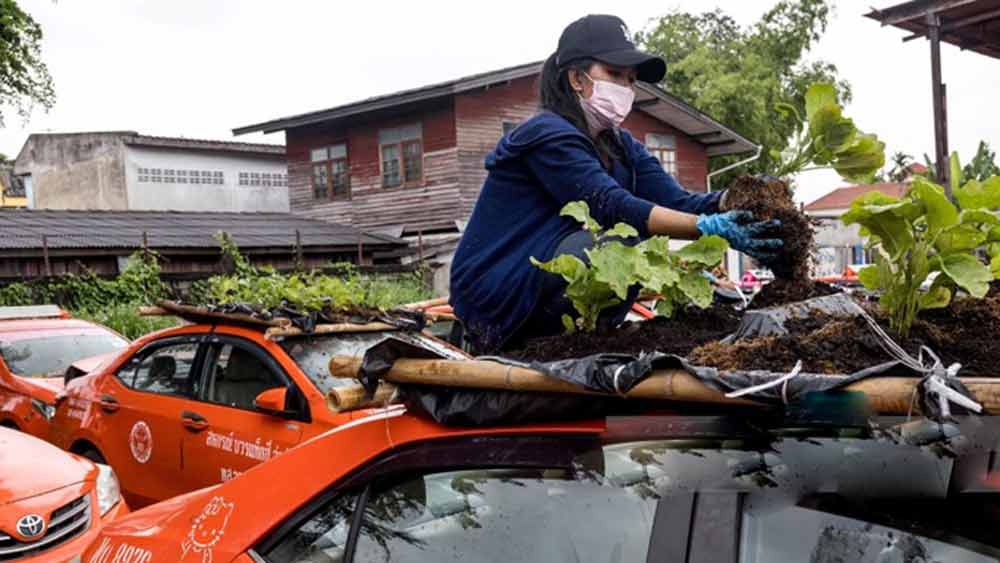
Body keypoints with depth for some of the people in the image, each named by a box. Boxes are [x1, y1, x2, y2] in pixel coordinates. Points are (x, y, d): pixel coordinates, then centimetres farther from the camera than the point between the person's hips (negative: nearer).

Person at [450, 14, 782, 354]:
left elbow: (677, 201, -6)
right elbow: (613, 208, -29)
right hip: (497, 292, -8)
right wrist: (709, 228, -37)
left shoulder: (621, 146, 8)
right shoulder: (547, 135, -17)